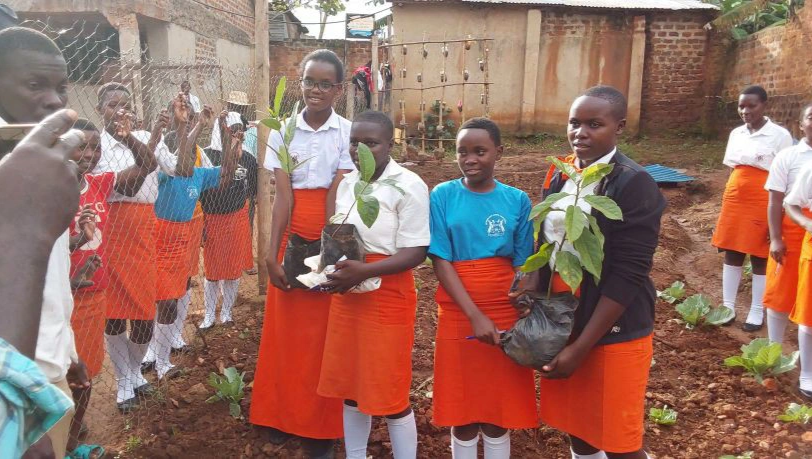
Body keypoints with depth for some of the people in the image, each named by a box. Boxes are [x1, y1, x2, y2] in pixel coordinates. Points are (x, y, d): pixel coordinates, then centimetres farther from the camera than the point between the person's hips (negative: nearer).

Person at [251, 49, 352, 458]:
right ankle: (281, 414, 29)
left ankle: (322, 426, 21)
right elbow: (282, 197, -5)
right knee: (285, 328, 11)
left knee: (325, 331, 6)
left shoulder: (347, 133, -5)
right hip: (292, 236, 2)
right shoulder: (283, 132, 1)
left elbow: (335, 196, -12)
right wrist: (272, 254, -13)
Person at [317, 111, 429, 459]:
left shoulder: (409, 185, -13)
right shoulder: (346, 184, 7)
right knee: (349, 384, 16)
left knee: (389, 392, 2)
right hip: (346, 296, 7)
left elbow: (415, 253, -17)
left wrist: (363, 271, -27)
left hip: (387, 297, -6)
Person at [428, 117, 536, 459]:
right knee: (461, 408, 11)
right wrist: (475, 315, -17)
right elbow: (441, 261, -9)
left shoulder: (517, 200, -1)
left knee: (499, 407, 10)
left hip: (505, 314, 1)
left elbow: (523, 265, 1)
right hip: (458, 314, -1)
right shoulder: (443, 196, -4)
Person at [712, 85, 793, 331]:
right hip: (734, 201, 5)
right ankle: (727, 307, 21)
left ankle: (757, 313, 15)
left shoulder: (780, 135, -8)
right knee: (731, 254, 10)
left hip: (762, 204, -5)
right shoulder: (736, 134, 8)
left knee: (760, 258, 4)